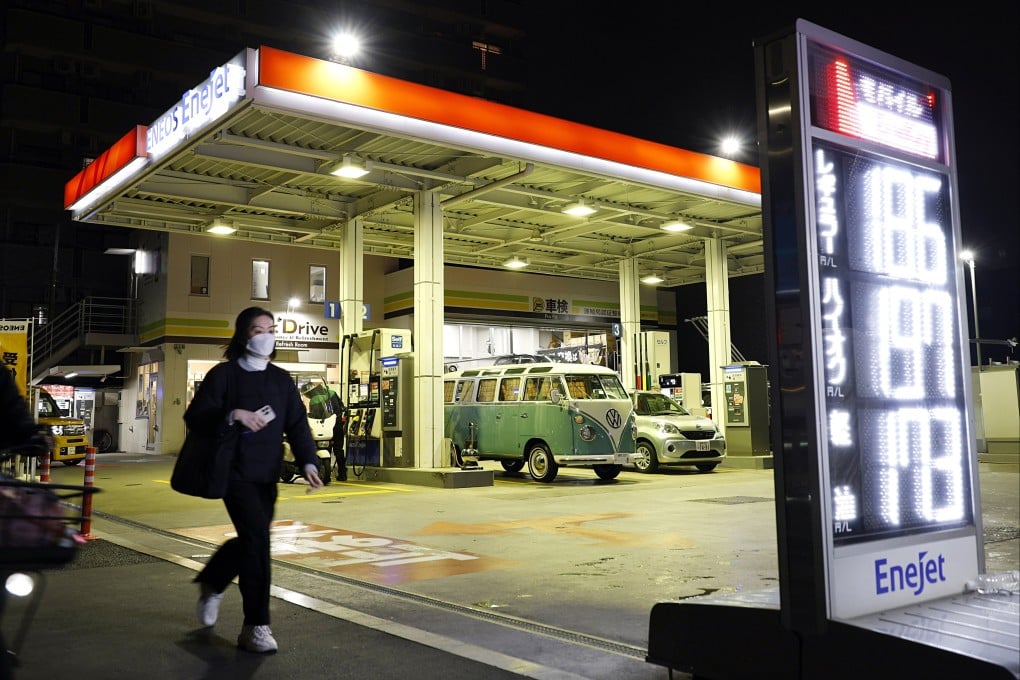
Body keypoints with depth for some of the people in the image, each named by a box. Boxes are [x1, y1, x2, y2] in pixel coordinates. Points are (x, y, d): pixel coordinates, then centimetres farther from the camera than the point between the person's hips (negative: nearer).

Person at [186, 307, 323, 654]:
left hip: (267, 475, 6)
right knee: (257, 537, -16)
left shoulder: (281, 379, 10)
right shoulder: (224, 374, -3)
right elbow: (195, 417, -7)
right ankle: (256, 627, -8)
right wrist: (233, 414, -23)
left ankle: (211, 584, 47)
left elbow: (297, 424, 5)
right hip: (234, 471, -6)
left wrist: (307, 462, -10)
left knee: (251, 540, 15)